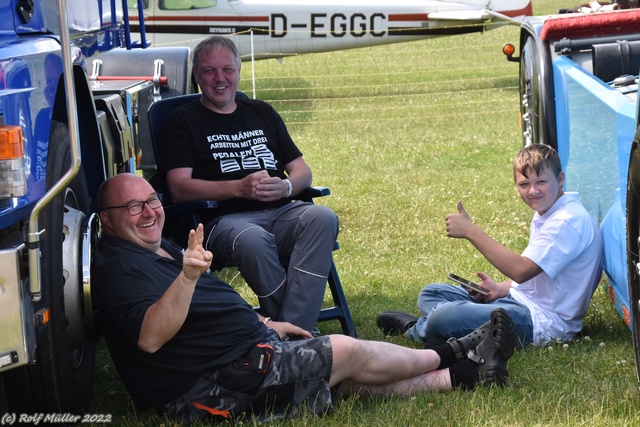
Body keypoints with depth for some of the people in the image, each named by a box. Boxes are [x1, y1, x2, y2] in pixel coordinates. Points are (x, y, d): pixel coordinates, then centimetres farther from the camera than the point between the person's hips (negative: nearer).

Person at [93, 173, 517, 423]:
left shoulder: (161, 250, 19)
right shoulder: (121, 268, -17)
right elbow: (149, 336, -35)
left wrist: (265, 324, 25)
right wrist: (187, 276, -47)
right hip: (213, 389, -10)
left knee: (354, 378, 6)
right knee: (346, 353, -6)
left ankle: (464, 373, 10)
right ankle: (453, 358, 11)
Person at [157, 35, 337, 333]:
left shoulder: (262, 113, 25)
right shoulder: (182, 122, 11)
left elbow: (302, 170, 21)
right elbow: (179, 188, -3)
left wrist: (286, 186, -5)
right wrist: (240, 188, -15)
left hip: (281, 212, 4)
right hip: (225, 219, -4)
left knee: (322, 218, -30)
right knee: (252, 240, -40)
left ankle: (294, 329, -36)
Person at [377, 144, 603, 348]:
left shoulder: (568, 221, -19)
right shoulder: (545, 214, 14)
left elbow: (521, 270, -28)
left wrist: (470, 231, -22)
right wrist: (501, 289, 1)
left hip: (542, 321, -11)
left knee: (442, 318, -27)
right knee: (430, 294, 17)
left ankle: (415, 330, 4)